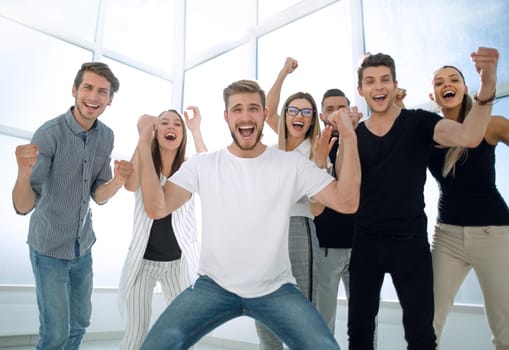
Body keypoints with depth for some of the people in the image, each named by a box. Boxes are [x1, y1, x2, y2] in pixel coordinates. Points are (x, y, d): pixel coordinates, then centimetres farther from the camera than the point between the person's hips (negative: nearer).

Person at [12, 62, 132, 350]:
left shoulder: (106, 136, -5)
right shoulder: (49, 133, -21)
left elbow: (98, 196, 0)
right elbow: (23, 206, -24)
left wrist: (118, 181, -21)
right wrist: (24, 173, -45)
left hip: (83, 246, 5)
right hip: (50, 248, -5)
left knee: (79, 325, 19)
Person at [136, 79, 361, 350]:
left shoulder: (293, 164, -3)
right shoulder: (202, 164, -1)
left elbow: (347, 203, -10)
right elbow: (157, 208, -10)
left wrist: (350, 139, -19)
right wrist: (144, 144, -16)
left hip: (276, 289, 0)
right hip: (214, 286, 0)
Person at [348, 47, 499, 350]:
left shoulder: (419, 122, -4)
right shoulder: (354, 134, 3)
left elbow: (469, 137, -22)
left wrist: (487, 87, -37)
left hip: (410, 241, -2)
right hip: (366, 242, 3)